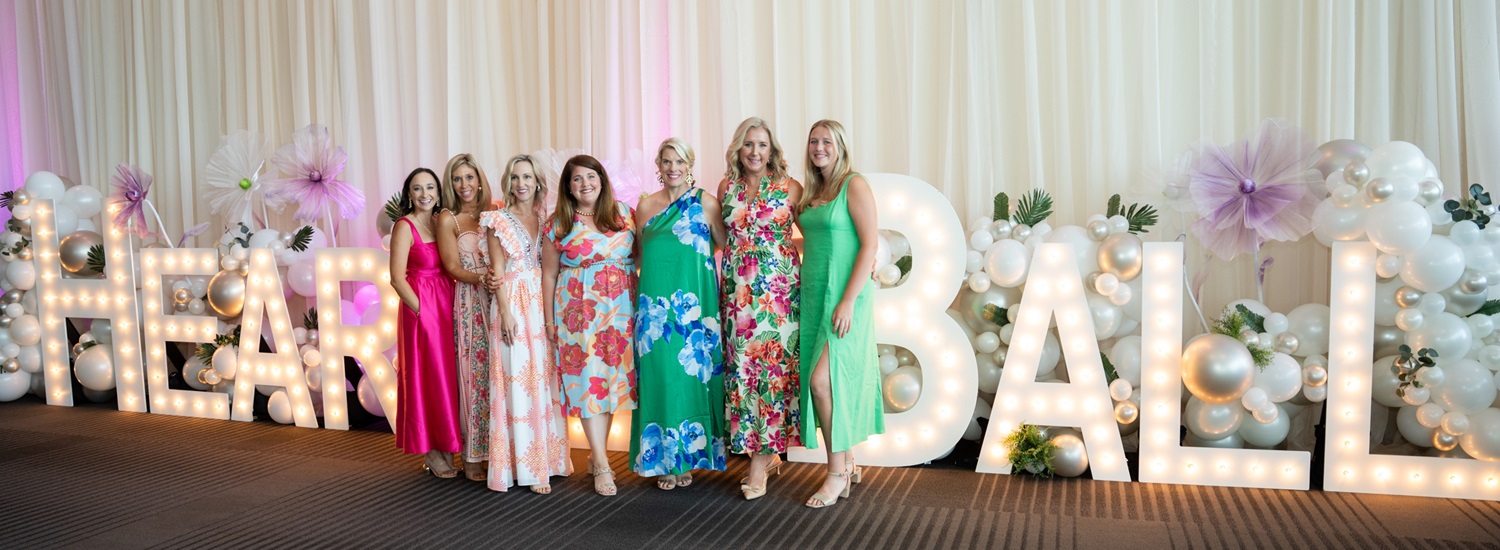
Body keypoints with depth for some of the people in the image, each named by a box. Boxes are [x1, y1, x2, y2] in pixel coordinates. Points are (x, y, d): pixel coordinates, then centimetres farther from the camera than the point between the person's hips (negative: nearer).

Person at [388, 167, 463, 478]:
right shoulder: (405, 227, -7)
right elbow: (397, 278, -11)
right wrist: (422, 310, -13)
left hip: (447, 306, 6)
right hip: (421, 308, -6)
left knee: (448, 377, 10)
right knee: (428, 377, 0)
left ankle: (446, 448, 20)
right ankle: (432, 454, 11)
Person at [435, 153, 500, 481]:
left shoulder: (494, 213, 11)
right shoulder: (448, 219, 3)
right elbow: (452, 267, -2)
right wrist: (479, 277, -20)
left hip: (498, 301, 3)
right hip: (469, 304, -3)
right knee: (474, 376, -3)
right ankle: (472, 457, 5)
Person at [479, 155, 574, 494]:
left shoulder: (547, 219, 10)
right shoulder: (498, 220, 1)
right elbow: (498, 270, -2)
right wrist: (505, 312, -11)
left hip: (544, 304, 4)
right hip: (513, 304, -3)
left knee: (545, 378, 6)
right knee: (518, 379, -4)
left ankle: (547, 457, 16)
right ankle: (528, 466, 0)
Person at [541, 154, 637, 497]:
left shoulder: (624, 214, 5)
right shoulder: (559, 223, 2)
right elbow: (549, 273, 6)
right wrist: (549, 319, 4)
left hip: (620, 308, 2)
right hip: (578, 309, -2)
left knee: (613, 375, 5)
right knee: (587, 377, -6)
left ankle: (596, 454, 20)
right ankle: (602, 464, -1)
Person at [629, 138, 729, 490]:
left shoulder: (705, 203, 0)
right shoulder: (646, 205, 11)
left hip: (693, 302, -3)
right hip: (655, 304, 3)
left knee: (692, 372, 1)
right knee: (659, 375, 4)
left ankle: (688, 455, 15)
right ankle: (664, 459, 15)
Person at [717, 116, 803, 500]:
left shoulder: (789, 188, 0)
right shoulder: (726, 188, 10)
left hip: (778, 289, -3)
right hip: (737, 291, 4)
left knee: (771, 363, -6)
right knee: (742, 365, 2)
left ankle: (760, 458, 1)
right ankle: (768, 452, 14)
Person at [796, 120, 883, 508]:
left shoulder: (854, 185, -8)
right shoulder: (811, 192, 14)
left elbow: (870, 246, -14)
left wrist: (848, 301, -19)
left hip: (844, 294, -7)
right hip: (813, 294, 7)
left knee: (822, 380, -13)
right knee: (834, 381, 10)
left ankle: (837, 472, 1)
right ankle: (848, 464, 22)